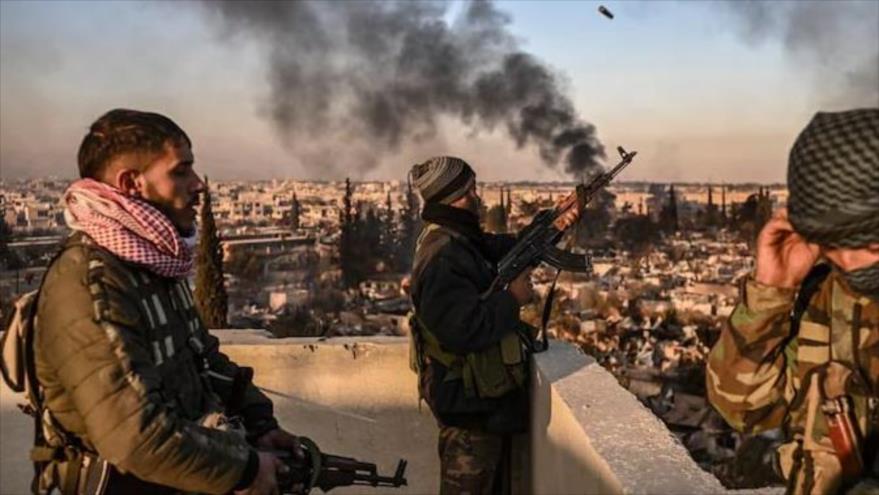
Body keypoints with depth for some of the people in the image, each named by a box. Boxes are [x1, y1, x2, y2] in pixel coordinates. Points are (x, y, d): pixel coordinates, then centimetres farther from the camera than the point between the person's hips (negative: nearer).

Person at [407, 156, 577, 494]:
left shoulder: (458, 239, 5)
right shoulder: (443, 259, -27)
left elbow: (506, 248, 14)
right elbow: (465, 330, -34)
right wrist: (512, 299, -22)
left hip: (483, 391, 10)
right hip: (468, 401, -10)